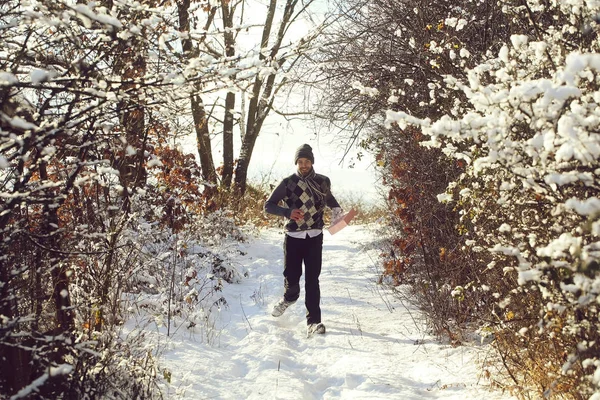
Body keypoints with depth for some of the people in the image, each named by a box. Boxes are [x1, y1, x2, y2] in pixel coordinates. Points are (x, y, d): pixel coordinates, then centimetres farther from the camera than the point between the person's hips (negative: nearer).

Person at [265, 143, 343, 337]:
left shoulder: (323, 182, 5)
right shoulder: (288, 183, -2)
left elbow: (328, 198, 27)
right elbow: (268, 205, 1)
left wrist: (336, 209, 6)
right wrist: (287, 212, -15)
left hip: (314, 237, 1)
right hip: (293, 237, -1)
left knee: (312, 280, -4)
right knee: (291, 276, 3)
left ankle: (313, 321, -2)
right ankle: (290, 298, 39)